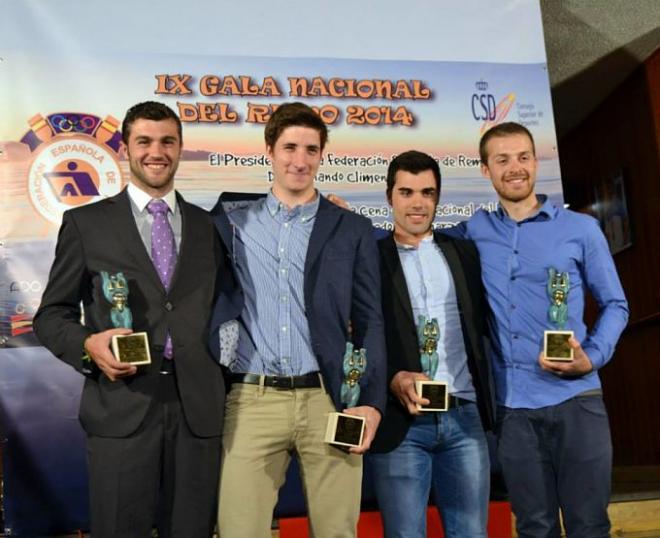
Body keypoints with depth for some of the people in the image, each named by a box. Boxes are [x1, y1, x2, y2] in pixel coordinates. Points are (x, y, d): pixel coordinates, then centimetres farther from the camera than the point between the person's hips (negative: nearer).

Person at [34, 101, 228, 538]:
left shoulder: (208, 225, 13)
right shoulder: (85, 223, 5)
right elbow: (51, 315, 4)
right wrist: (88, 345, -13)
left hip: (198, 409, 3)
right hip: (121, 409, -2)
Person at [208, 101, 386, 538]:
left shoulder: (353, 230, 8)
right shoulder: (231, 223, 10)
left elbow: (370, 323, 5)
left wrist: (372, 403, -5)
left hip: (329, 400, 0)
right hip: (252, 402, 0)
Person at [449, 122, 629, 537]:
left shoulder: (580, 228, 3)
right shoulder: (474, 232, 8)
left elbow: (615, 305, 6)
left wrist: (591, 358, -11)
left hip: (574, 399, -2)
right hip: (510, 406, 2)